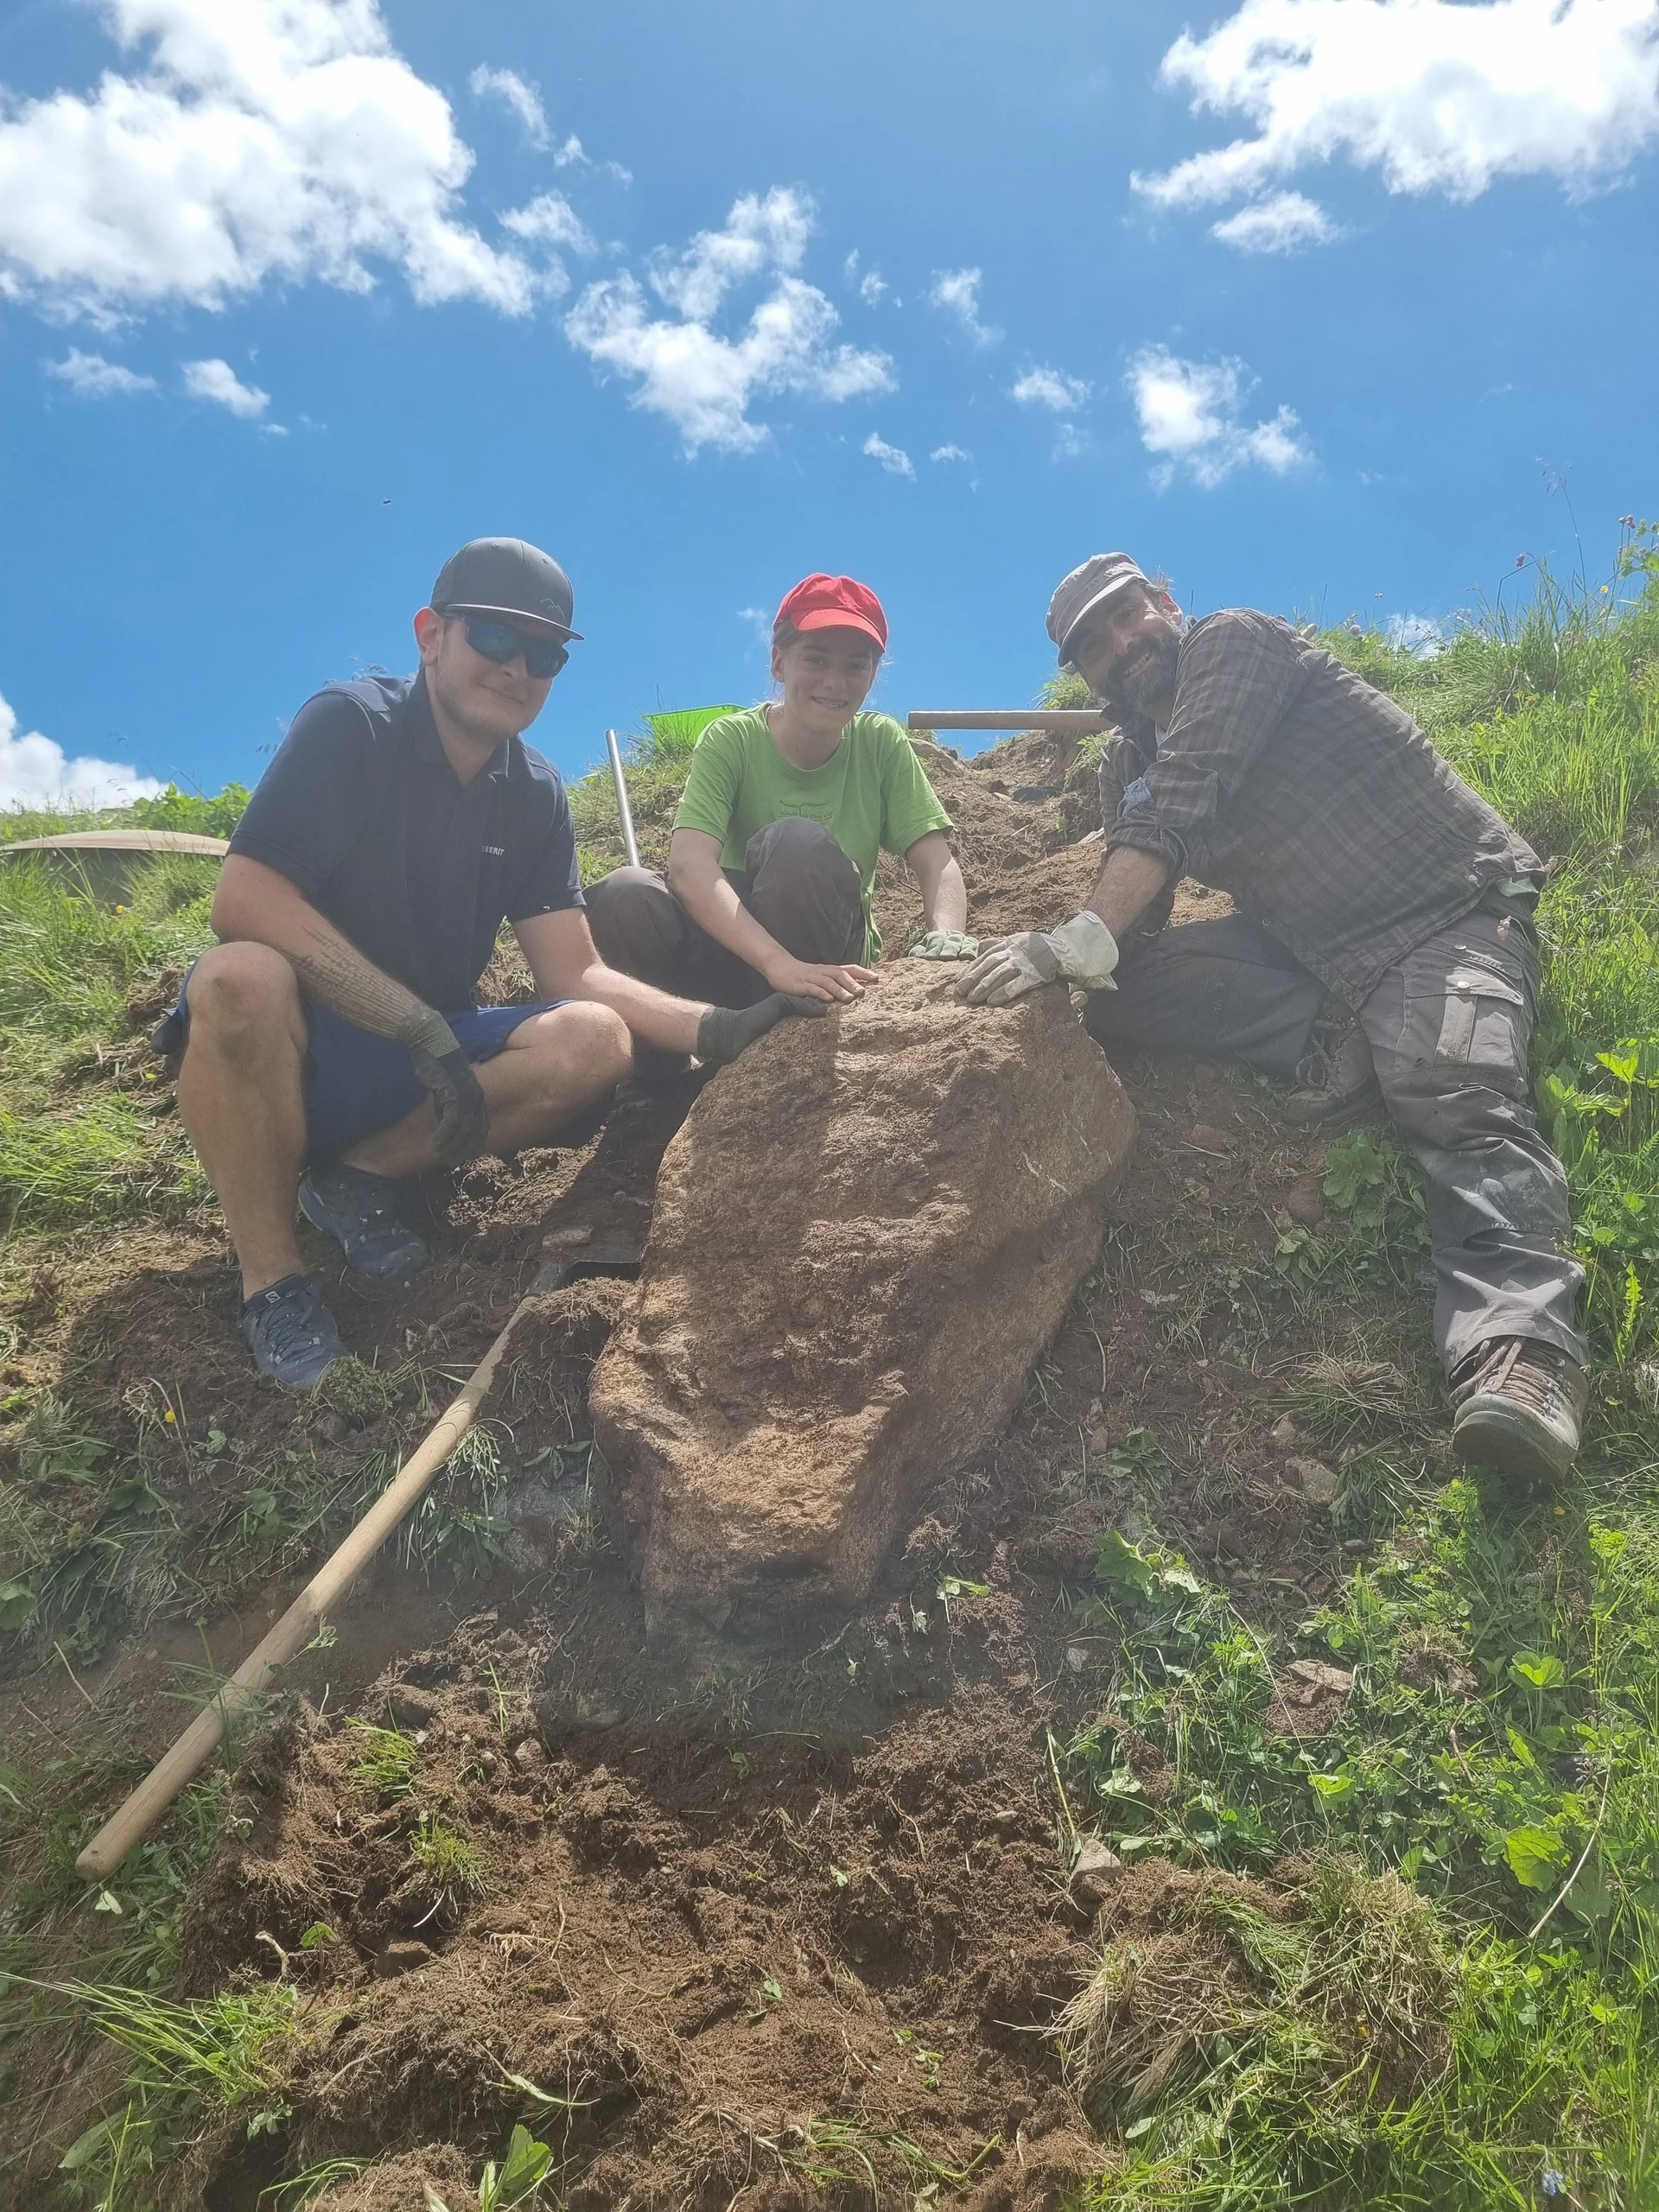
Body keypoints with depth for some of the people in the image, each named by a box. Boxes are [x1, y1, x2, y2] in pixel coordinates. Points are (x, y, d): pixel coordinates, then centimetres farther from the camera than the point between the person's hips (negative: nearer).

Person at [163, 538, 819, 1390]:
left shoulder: (535, 796, 3)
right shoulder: (350, 724, -13)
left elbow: (574, 975, -1)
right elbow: (243, 902, -24)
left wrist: (715, 1030, -18)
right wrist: (423, 1027, -28)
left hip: (424, 1059, 5)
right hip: (295, 1044, -5)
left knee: (595, 1043, -19)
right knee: (242, 981, -38)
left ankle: (361, 1174, -6)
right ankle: (270, 1277, -19)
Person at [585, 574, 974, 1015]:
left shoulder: (881, 743, -3)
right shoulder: (731, 740, -10)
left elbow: (937, 865, -11)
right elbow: (689, 864, -27)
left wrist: (946, 934, -36)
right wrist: (778, 963, -43)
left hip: (829, 957, 1)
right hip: (733, 947, 0)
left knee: (798, 843, -31)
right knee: (624, 896, -31)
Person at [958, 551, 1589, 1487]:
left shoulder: (1235, 642, -5)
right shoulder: (1127, 764, 15)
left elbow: (1183, 803, -22)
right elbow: (1130, 923, 7)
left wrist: (1080, 941, -32)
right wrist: (1076, 959, -15)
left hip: (1449, 909, -7)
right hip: (1304, 945, 7)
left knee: (1452, 1090, -34)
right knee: (1120, 994, -10)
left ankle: (1521, 1349, -51)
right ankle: (1331, 1049, -15)